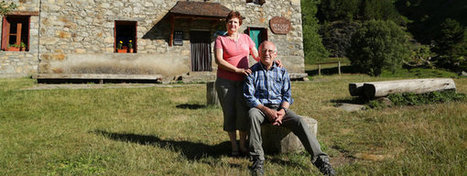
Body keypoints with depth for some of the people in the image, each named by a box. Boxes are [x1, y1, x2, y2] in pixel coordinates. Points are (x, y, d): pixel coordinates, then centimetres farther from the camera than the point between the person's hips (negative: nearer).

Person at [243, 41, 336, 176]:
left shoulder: (282, 71, 11)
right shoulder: (252, 72, 2)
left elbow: (287, 95, 7)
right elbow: (249, 96, -5)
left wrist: (282, 111, -14)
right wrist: (267, 110, -19)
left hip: (280, 107, 2)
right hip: (260, 108, -2)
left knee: (299, 121, -25)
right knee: (252, 114, -36)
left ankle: (320, 159, -26)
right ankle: (257, 159, -32)